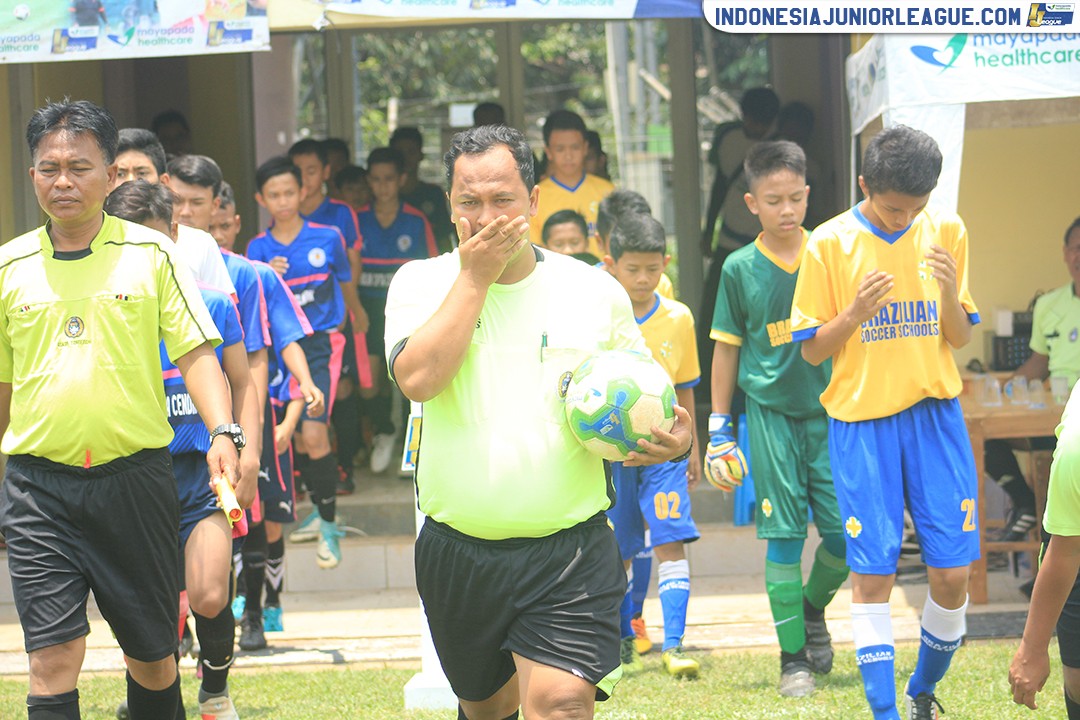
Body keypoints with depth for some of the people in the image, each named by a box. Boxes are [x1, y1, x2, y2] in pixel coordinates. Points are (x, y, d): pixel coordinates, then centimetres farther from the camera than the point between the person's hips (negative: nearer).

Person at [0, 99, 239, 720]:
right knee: (54, 656, -10)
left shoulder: (151, 254, 2)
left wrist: (223, 432, -18)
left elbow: (197, 352, -2)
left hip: (134, 477, 0)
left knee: (152, 654, 9)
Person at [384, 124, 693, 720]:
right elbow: (417, 378, -19)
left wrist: (672, 441, -12)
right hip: (457, 553, 2)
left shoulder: (595, 291, 3)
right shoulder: (421, 284, 1)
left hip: (570, 557, -1)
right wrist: (475, 277, -13)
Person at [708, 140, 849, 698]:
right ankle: (793, 657, 7)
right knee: (783, 537, -3)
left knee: (846, 533, -4)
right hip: (771, 413, -1)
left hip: (829, 410, 1)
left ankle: (813, 608, 26)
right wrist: (719, 431, 7)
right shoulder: (740, 268, 0)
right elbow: (726, 349, 7)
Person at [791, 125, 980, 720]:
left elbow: (959, 337, 8)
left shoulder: (946, 232, 4)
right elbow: (813, 350, 1)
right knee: (872, 573, -6)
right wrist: (855, 313, -18)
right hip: (861, 420, -2)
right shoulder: (830, 244, -3)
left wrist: (950, 292, -12)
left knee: (951, 571, -1)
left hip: (934, 415, 2)